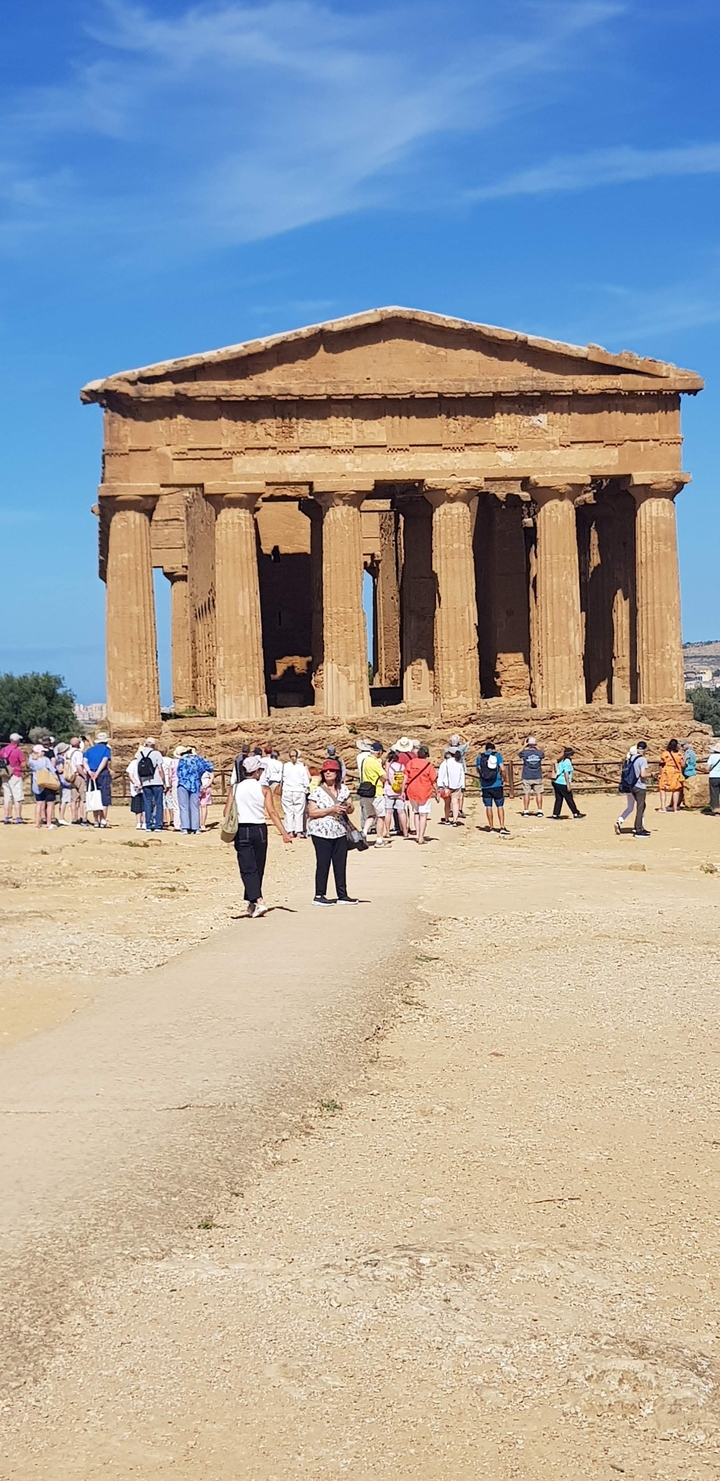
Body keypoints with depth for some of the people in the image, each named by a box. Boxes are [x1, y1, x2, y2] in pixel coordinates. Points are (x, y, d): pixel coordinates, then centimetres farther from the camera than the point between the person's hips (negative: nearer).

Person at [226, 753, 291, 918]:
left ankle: (258, 901, -21)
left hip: (241, 830, 0)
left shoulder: (234, 788, 0)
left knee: (247, 868, -3)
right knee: (258, 868, 14)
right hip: (259, 829, 0)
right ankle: (252, 904, 21)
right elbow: (272, 812, -10)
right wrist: (284, 833, -11)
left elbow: (227, 811, -3)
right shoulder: (264, 789, -3)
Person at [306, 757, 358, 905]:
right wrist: (331, 810, -18)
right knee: (323, 864, -4)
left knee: (341, 864, 6)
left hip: (340, 832, 5)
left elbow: (350, 808, 15)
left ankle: (342, 895, 12)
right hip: (321, 833, -5)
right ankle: (319, 895, 3)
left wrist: (347, 807, -9)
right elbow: (312, 812, -10)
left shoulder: (343, 789, 11)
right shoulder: (317, 791, -4)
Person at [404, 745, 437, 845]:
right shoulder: (429, 765, -7)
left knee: (416, 812, 20)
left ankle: (417, 834, 14)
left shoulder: (410, 763, 1)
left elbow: (405, 778, 1)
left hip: (412, 792, 3)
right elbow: (433, 781, -4)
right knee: (423, 814, 1)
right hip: (425, 792, -3)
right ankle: (421, 837, -5)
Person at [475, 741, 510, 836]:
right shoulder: (497, 755, -1)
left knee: (488, 807, 9)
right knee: (500, 806, 1)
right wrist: (503, 780, 4)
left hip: (485, 786, 2)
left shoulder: (480, 757, 6)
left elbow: (477, 771, 12)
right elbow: (502, 769, -8)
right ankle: (502, 827, -7)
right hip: (497, 785, -2)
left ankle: (491, 827, 14)